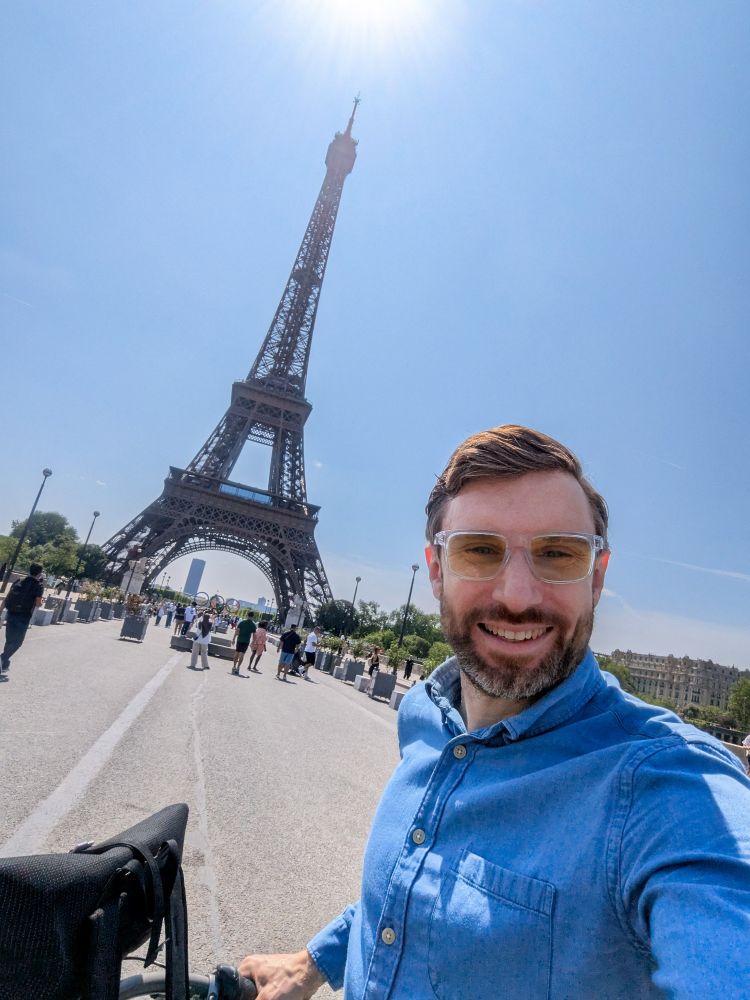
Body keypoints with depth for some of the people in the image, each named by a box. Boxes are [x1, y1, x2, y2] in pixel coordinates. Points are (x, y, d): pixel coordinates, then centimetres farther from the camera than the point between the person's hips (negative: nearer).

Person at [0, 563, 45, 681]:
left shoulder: (19, 581, 10)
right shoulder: (39, 585, -7)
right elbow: (38, 604, -10)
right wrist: (40, 602, 12)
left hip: (10, 614, 6)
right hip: (23, 617, -6)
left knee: (10, 641, 19)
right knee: (16, 642, 4)